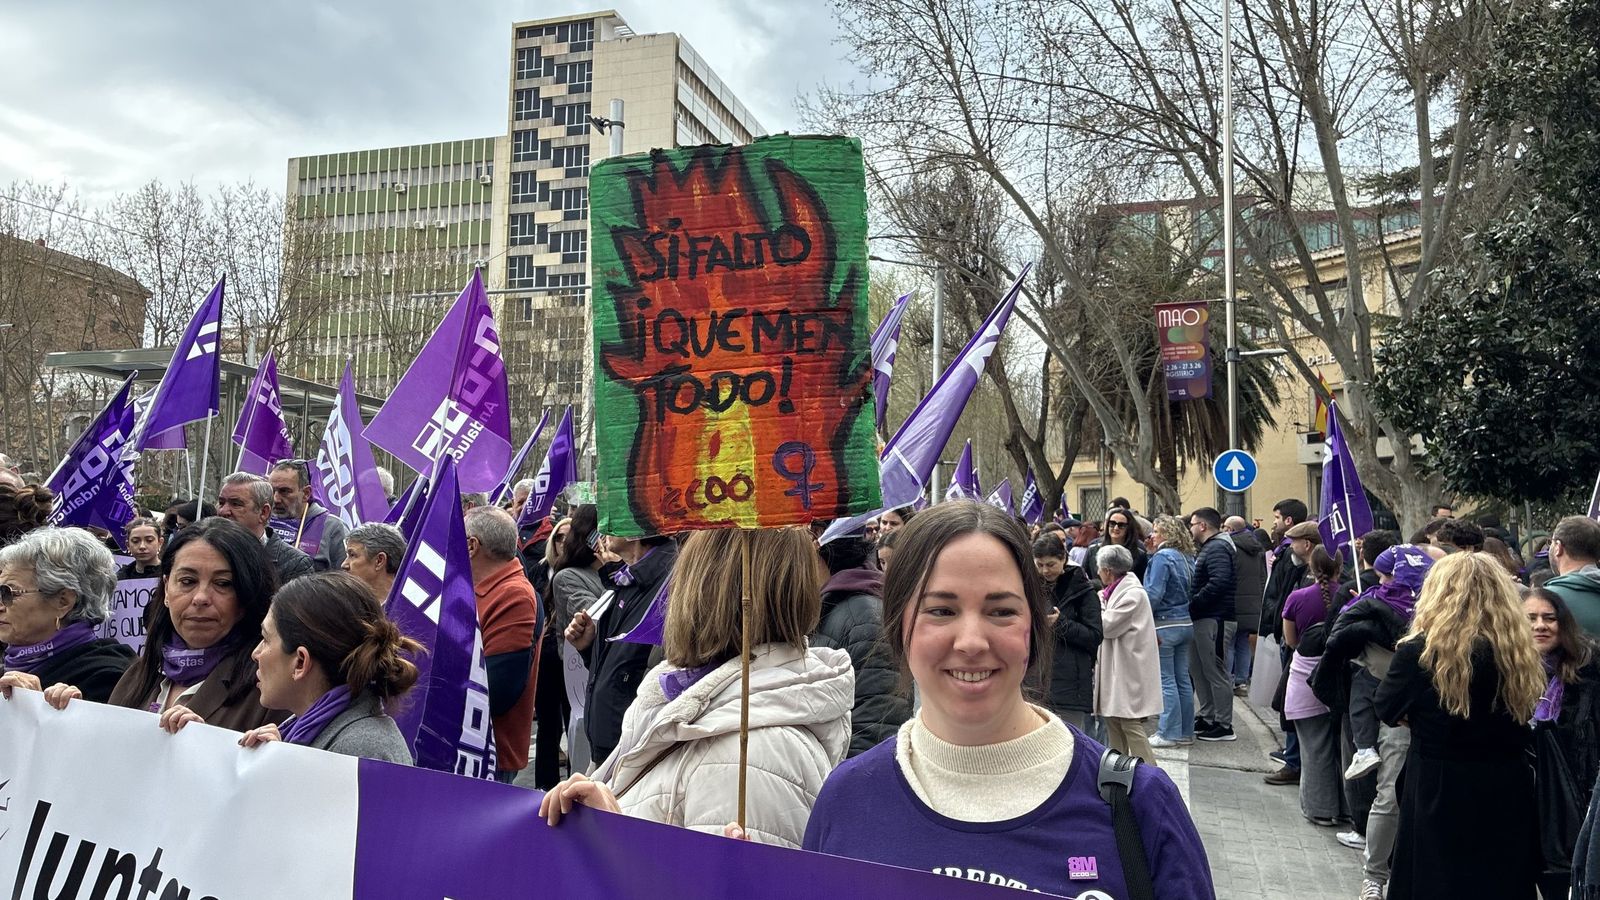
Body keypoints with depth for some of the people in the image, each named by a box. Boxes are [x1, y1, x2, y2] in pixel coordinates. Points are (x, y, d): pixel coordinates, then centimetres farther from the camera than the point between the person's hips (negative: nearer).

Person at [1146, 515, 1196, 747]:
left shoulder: (1163, 557, -14)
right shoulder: (1187, 557, 12)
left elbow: (1154, 593, -18)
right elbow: (1191, 590, 16)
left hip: (1166, 624, -8)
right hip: (1186, 622, 8)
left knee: (1166, 680, -3)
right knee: (1183, 679, 12)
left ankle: (1169, 734, 1)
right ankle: (1185, 731, 18)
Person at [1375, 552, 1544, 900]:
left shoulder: (1419, 651, -16)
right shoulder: (1522, 654, -5)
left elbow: (1387, 710, -2)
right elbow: (1526, 729, 9)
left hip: (1440, 792, -4)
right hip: (1508, 795, 4)